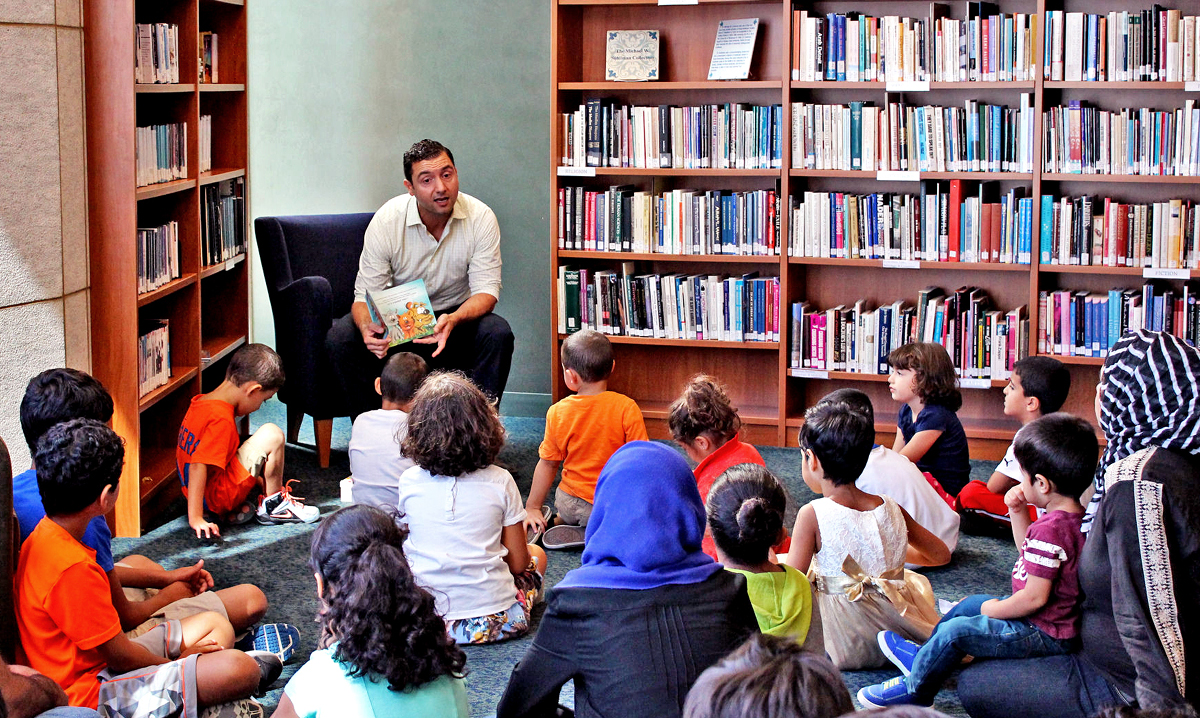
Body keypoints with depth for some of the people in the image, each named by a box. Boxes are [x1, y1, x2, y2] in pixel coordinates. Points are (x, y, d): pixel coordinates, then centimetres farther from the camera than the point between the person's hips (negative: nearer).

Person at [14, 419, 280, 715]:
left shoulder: (44, 535, 3)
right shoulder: (72, 569, -28)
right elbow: (121, 656, -20)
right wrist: (176, 661, -1)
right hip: (90, 695, -11)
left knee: (215, 625, 18)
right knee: (238, 669, -21)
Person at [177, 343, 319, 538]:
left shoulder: (201, 402, 8)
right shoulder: (221, 419, -23)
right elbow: (198, 465, -31)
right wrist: (195, 518, -32)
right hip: (218, 496, -10)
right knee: (272, 435, -13)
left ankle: (231, 509, 13)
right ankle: (273, 505, 2)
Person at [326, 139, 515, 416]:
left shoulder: (480, 218, -14)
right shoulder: (386, 221, -15)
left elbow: (486, 291, -15)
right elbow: (365, 296, -14)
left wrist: (454, 320, -39)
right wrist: (367, 328, -39)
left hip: (454, 319, 0)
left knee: (498, 333, -31)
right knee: (340, 336, -26)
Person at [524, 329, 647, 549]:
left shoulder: (557, 412, -8)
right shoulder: (626, 408, -16)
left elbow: (547, 464, 1)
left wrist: (532, 508, 12)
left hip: (571, 503, 4)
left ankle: (558, 521, 3)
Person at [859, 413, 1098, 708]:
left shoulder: (1050, 529, -29)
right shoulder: (1073, 516, 4)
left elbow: (1035, 597, -29)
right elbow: (1028, 550, 21)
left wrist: (993, 609, -13)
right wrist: (1018, 512, 7)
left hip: (1044, 634, -11)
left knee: (957, 631, -10)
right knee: (970, 604, 23)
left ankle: (914, 689, 8)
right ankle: (925, 656, 38)